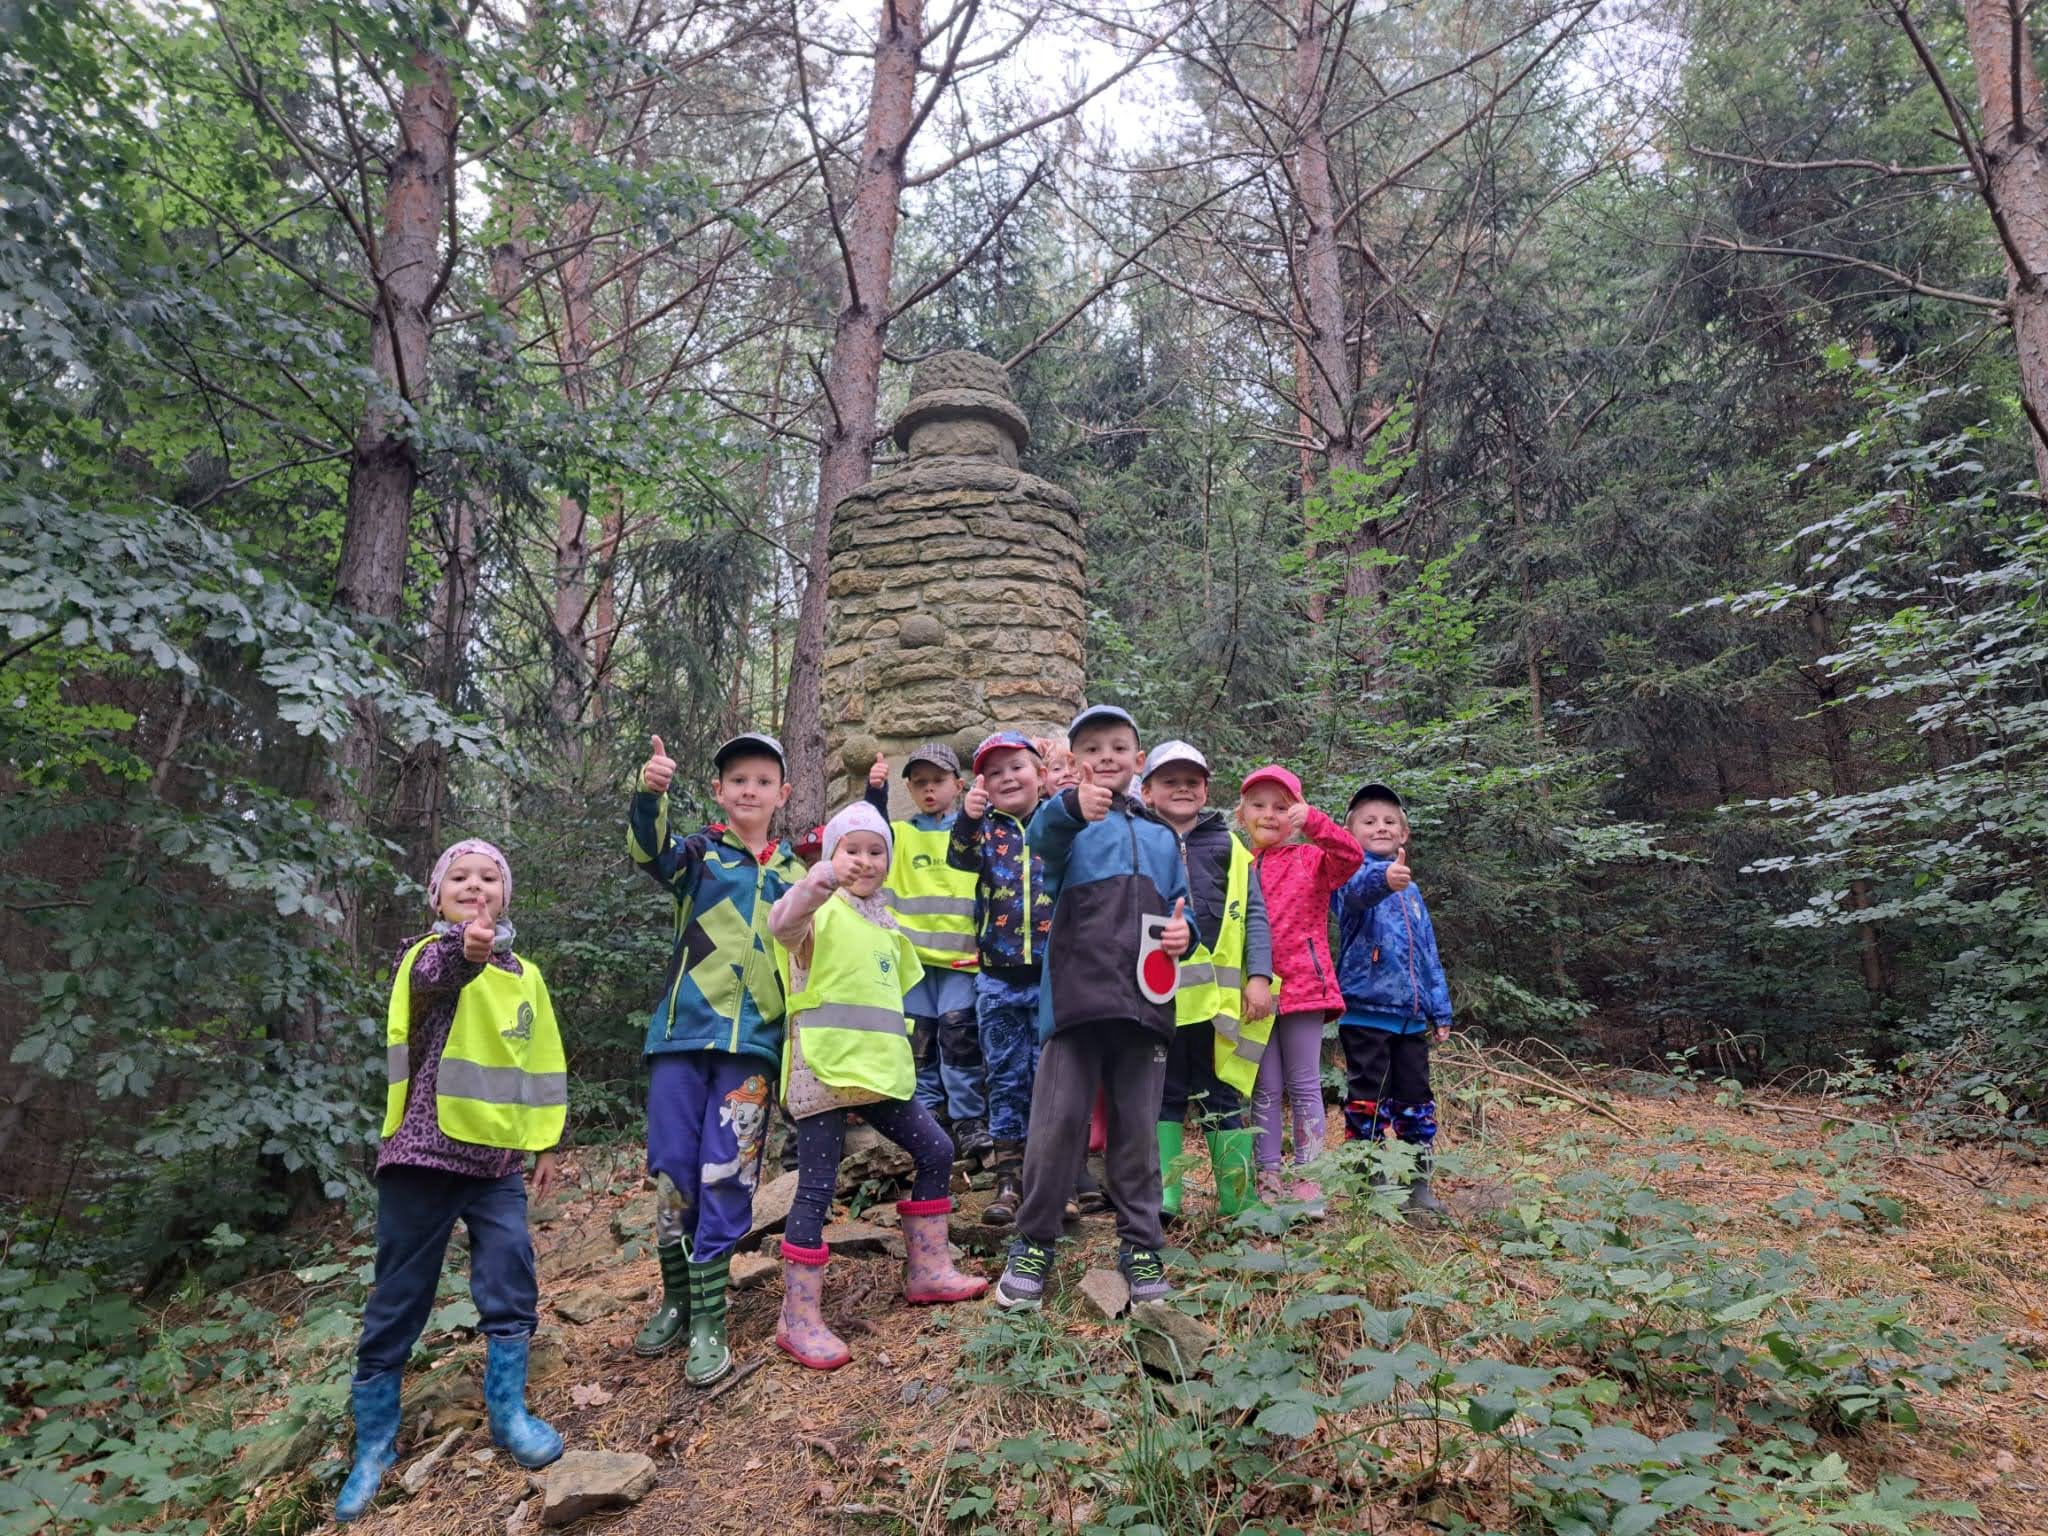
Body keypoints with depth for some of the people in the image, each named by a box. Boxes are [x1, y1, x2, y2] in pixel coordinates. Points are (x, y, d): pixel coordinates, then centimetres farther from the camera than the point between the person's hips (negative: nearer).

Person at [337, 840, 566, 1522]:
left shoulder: (524, 976, 10)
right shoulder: (424, 955, -5)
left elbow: (542, 1064, 16)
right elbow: (432, 976, -32)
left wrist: (545, 1142, 13)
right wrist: (463, 949, -55)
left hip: (498, 1160, 3)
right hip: (422, 1155, -3)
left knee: (511, 1290, -1)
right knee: (398, 1301, 6)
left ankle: (507, 1412, 17)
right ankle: (374, 1441, 20)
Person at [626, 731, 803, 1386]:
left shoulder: (790, 873, 14)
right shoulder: (700, 851, 4)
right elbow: (650, 850, -18)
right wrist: (649, 793, -38)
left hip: (750, 1041, 1)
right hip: (682, 1033, -1)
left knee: (727, 1177, -2)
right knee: (672, 1169, 3)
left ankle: (708, 1319, 7)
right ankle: (676, 1299, 23)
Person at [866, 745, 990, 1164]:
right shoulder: (900, 834, 11)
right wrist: (875, 791, -24)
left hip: (962, 955, -2)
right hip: (913, 954, 2)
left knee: (959, 1035, -6)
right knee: (920, 1042, 7)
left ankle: (970, 1121, 3)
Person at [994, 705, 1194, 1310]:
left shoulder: (1160, 837, 20)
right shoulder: (1070, 823, 4)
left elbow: (1179, 904, 24)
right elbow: (1043, 835, -21)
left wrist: (1183, 930, -1)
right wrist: (1073, 806, -45)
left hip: (1144, 1004, 4)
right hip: (1076, 997, -4)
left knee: (1137, 1128, 11)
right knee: (1057, 1123, -3)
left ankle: (1140, 1244, 25)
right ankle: (1033, 1243, 14)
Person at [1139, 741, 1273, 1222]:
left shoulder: (1229, 846, 10)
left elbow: (1254, 916, 7)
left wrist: (1259, 976, -2)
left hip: (1219, 992, 0)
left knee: (1222, 1094, 8)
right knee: (1164, 1094, 8)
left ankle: (1238, 1196, 15)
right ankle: (1165, 1194, 15)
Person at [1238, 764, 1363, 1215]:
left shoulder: (1311, 859, 4)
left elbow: (1351, 856, -15)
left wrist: (1313, 821, -27)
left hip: (1303, 986, -2)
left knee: (1304, 1086, 5)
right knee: (1265, 1090, 7)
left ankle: (1308, 1181, 11)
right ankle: (1268, 1179, 14)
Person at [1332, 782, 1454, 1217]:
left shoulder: (1411, 890, 16)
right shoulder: (1354, 873, -5)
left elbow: (1428, 953, 20)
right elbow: (1357, 889, -32)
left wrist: (1440, 1010, 15)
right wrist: (1383, 878, -55)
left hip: (1410, 1014, 6)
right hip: (1366, 1010, -6)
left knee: (1416, 1100, 12)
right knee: (1368, 1102, -1)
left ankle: (1420, 1183, 23)